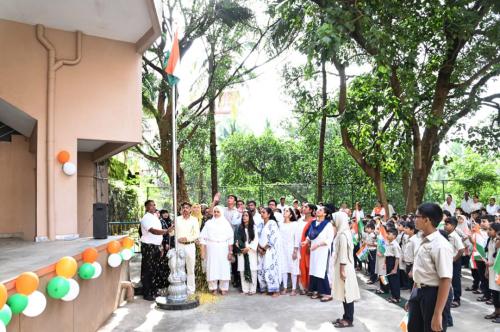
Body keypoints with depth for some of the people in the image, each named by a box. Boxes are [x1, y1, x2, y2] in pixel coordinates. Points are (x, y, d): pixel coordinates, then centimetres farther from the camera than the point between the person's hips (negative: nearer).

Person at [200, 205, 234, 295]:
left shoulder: (225, 223, 6)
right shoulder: (208, 223, 7)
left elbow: (230, 238, 2)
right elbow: (204, 237, 4)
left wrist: (230, 251, -5)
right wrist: (203, 251, -4)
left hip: (223, 248, 0)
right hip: (211, 248, 0)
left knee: (224, 268, -2)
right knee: (212, 268, -1)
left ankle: (223, 288, 8)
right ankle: (213, 288, 8)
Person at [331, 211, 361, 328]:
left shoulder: (342, 235, -19)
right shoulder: (343, 233, 11)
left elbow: (343, 253, -21)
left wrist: (342, 270, -19)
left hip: (344, 267, -10)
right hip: (343, 266, 10)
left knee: (347, 293, -2)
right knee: (345, 293, 14)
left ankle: (349, 320, 6)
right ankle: (346, 317, 22)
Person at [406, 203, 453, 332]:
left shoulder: (440, 245, -21)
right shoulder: (424, 241, 6)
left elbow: (446, 281, -23)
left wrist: (438, 314, -23)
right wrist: (412, 297, 22)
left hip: (433, 295, -8)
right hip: (418, 293, 8)